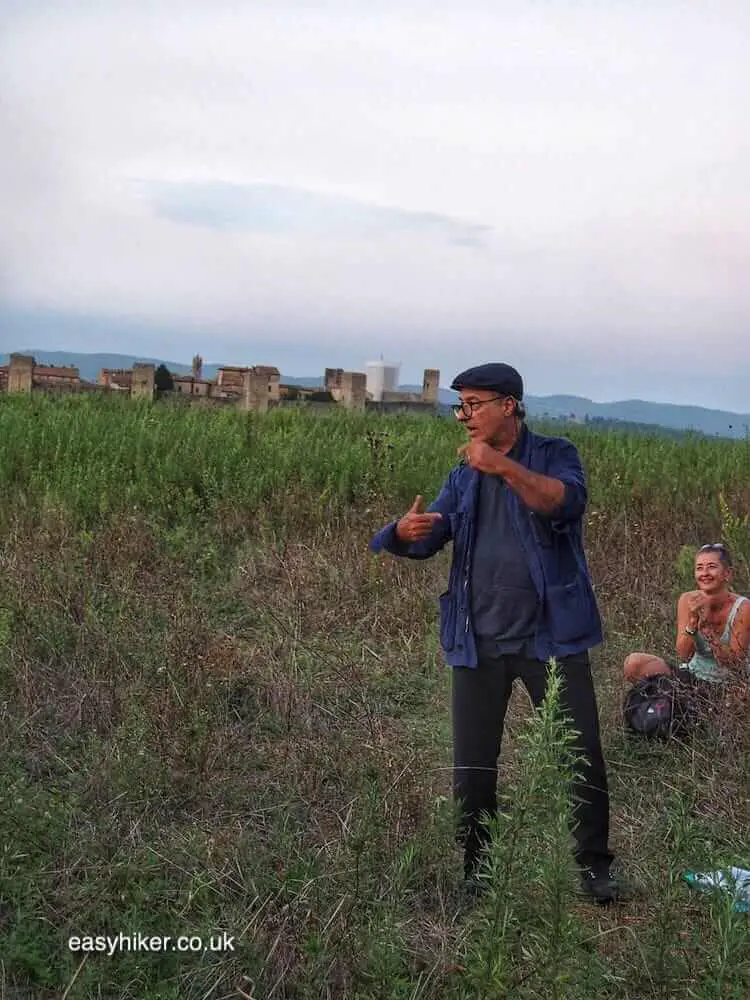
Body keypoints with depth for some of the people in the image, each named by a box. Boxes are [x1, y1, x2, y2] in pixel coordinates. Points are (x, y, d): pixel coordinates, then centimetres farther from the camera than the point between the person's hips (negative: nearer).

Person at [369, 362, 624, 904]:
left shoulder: (555, 454, -1)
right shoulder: (464, 475, 11)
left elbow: (568, 502, -23)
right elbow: (431, 537, 2)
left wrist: (504, 466, -33)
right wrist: (406, 532, -22)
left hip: (551, 636, -3)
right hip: (479, 642, 4)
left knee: (582, 754, 3)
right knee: (472, 766, 8)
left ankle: (595, 867, 21)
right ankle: (473, 872, 24)